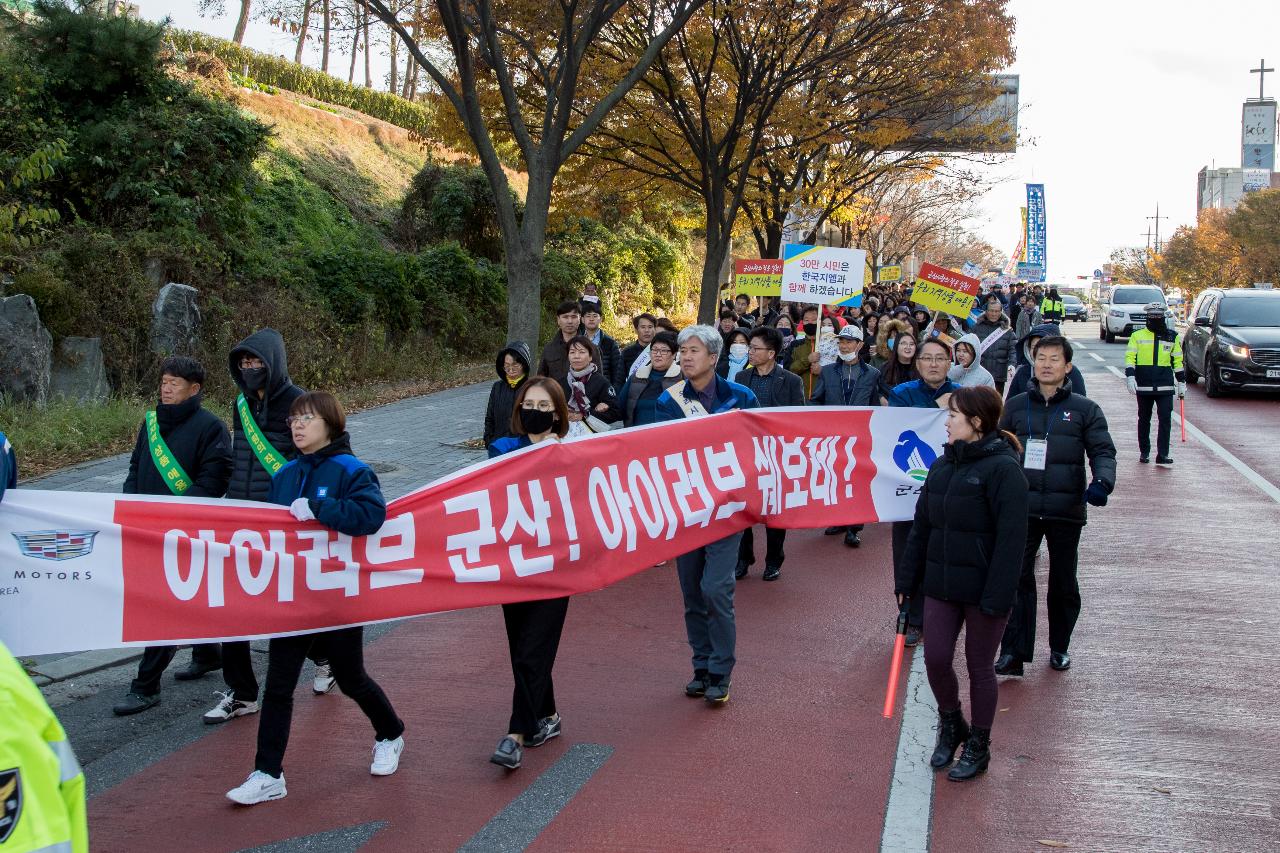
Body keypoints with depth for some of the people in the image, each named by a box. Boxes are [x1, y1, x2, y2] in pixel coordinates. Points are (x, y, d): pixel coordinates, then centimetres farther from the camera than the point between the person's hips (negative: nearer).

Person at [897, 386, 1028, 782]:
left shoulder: (1003, 468, -15)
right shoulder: (943, 464, 8)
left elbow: (1011, 538, -18)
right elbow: (921, 526, 12)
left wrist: (997, 596, -21)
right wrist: (906, 579, 10)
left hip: (982, 588, -6)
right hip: (940, 585, 6)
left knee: (979, 666, 7)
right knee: (935, 659, 6)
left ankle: (978, 746, 24)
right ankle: (951, 726, 32)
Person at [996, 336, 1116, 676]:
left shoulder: (1085, 409, 5)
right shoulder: (1015, 406, 9)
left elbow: (1103, 451, -1)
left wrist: (1102, 482, -20)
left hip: (1067, 509, 0)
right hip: (1022, 508, 0)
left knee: (1064, 582, 10)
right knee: (1017, 578, -7)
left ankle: (1059, 647, 26)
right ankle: (1014, 652, -5)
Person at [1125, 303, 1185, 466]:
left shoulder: (1172, 337, 11)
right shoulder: (1137, 336, 5)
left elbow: (1178, 360, 15)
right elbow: (1130, 357, -1)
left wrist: (1181, 382, 13)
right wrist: (1130, 376, -15)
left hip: (1165, 386, 1)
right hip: (1144, 386, -1)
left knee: (1166, 419, -7)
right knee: (1144, 420, 8)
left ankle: (1163, 455, -6)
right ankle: (1144, 452, 20)